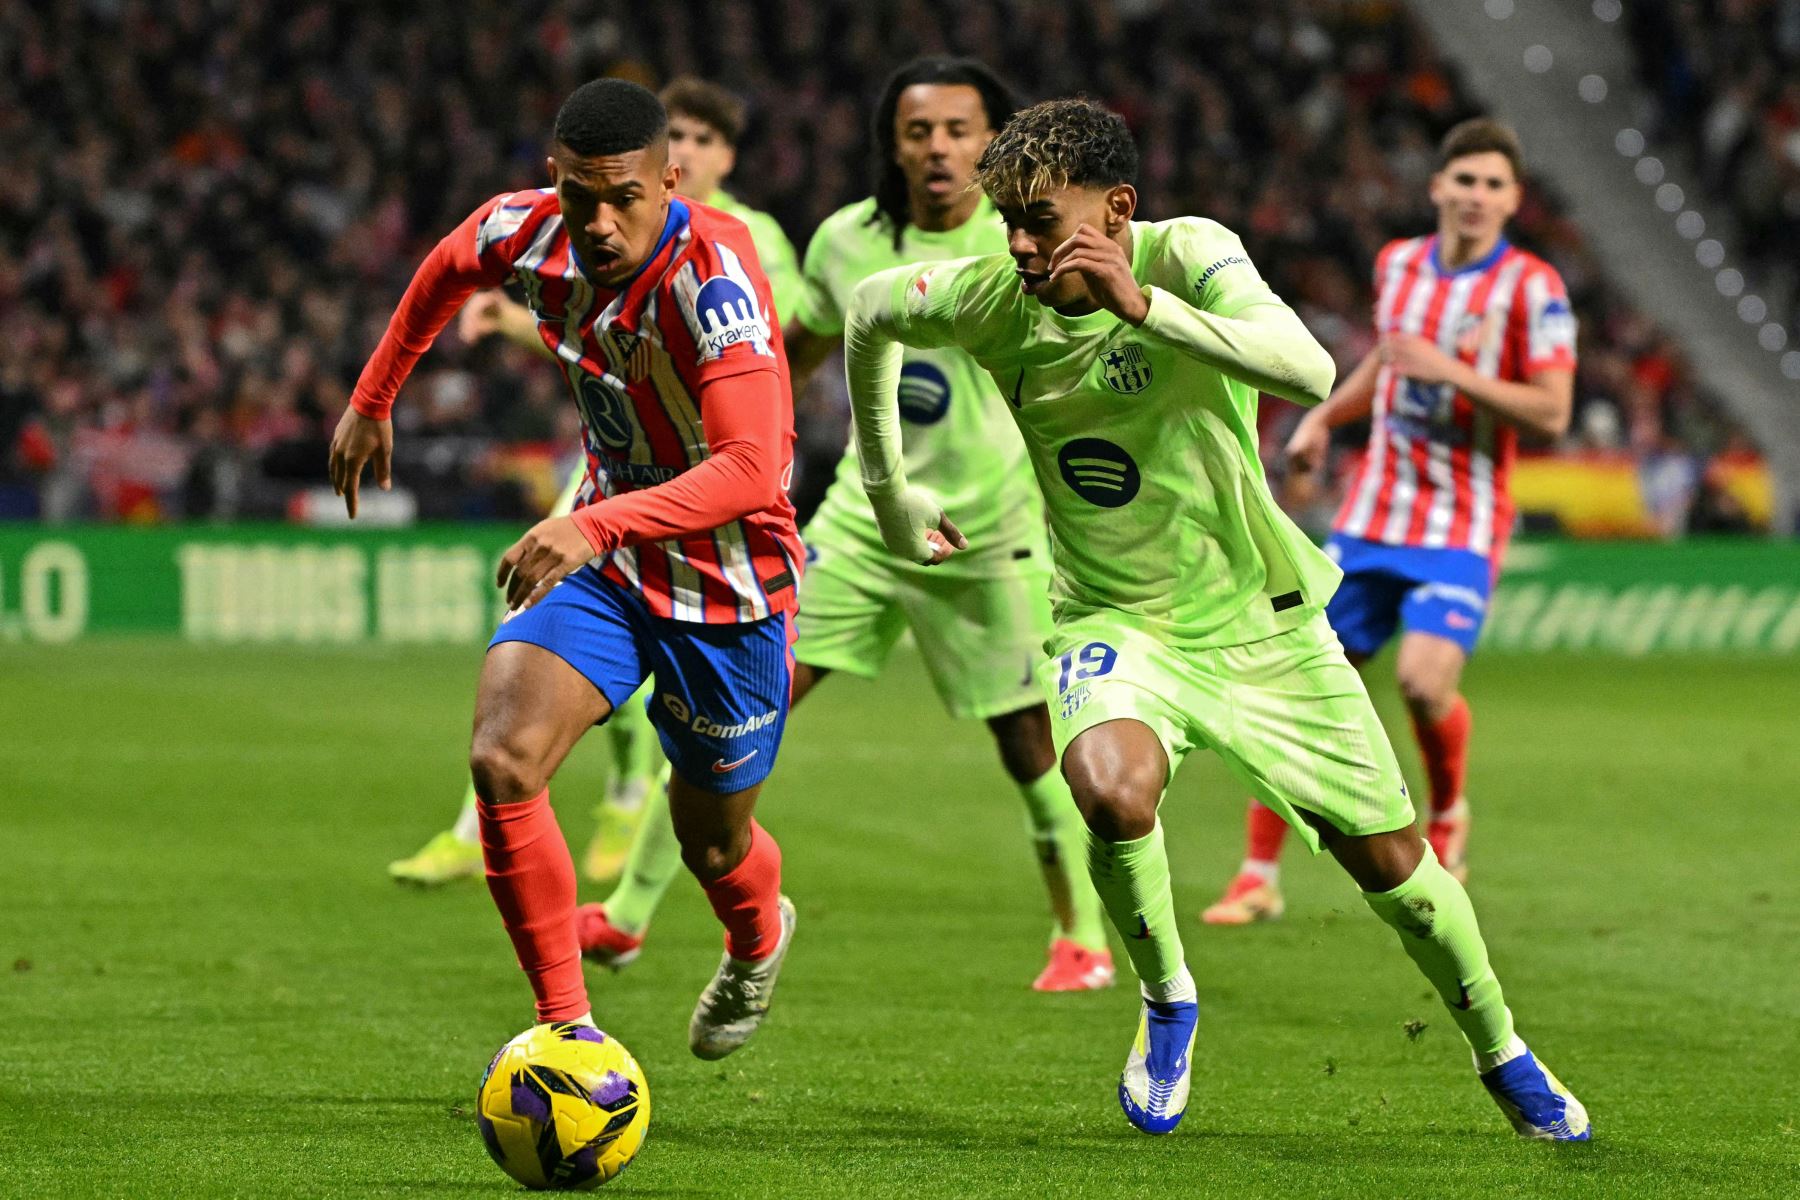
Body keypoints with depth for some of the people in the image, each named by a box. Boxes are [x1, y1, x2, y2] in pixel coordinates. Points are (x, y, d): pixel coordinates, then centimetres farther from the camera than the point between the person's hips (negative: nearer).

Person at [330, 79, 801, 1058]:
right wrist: (372, 399, 21)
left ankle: (758, 942, 52)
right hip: (601, 553, 4)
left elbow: (749, 469, -41)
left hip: (727, 588, -4)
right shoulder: (528, 234, -13)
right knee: (501, 763, -20)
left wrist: (597, 525, -52)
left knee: (710, 845, 13)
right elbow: (447, 269, 14)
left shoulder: (713, 271, -31)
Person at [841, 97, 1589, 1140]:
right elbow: (869, 311, 9)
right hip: (1116, 622, 1)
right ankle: (1166, 1004, -4)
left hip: (1260, 616, -1)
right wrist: (892, 498, 11)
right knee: (1111, 789, -33)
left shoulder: (1189, 255, -21)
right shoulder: (995, 301, -13)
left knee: (1392, 860, 8)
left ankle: (1503, 1056, 35)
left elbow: (1310, 373, -38)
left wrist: (1143, 304, -46)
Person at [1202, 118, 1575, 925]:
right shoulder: (1397, 263, 8)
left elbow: (1552, 412, -14)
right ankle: (1259, 875, 8)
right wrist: (1325, 414, 13)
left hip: (1461, 529, -4)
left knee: (1425, 680, -22)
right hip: (1371, 517, 4)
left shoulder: (1532, 288, -8)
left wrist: (1451, 372, -22)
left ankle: (1448, 818, 11)